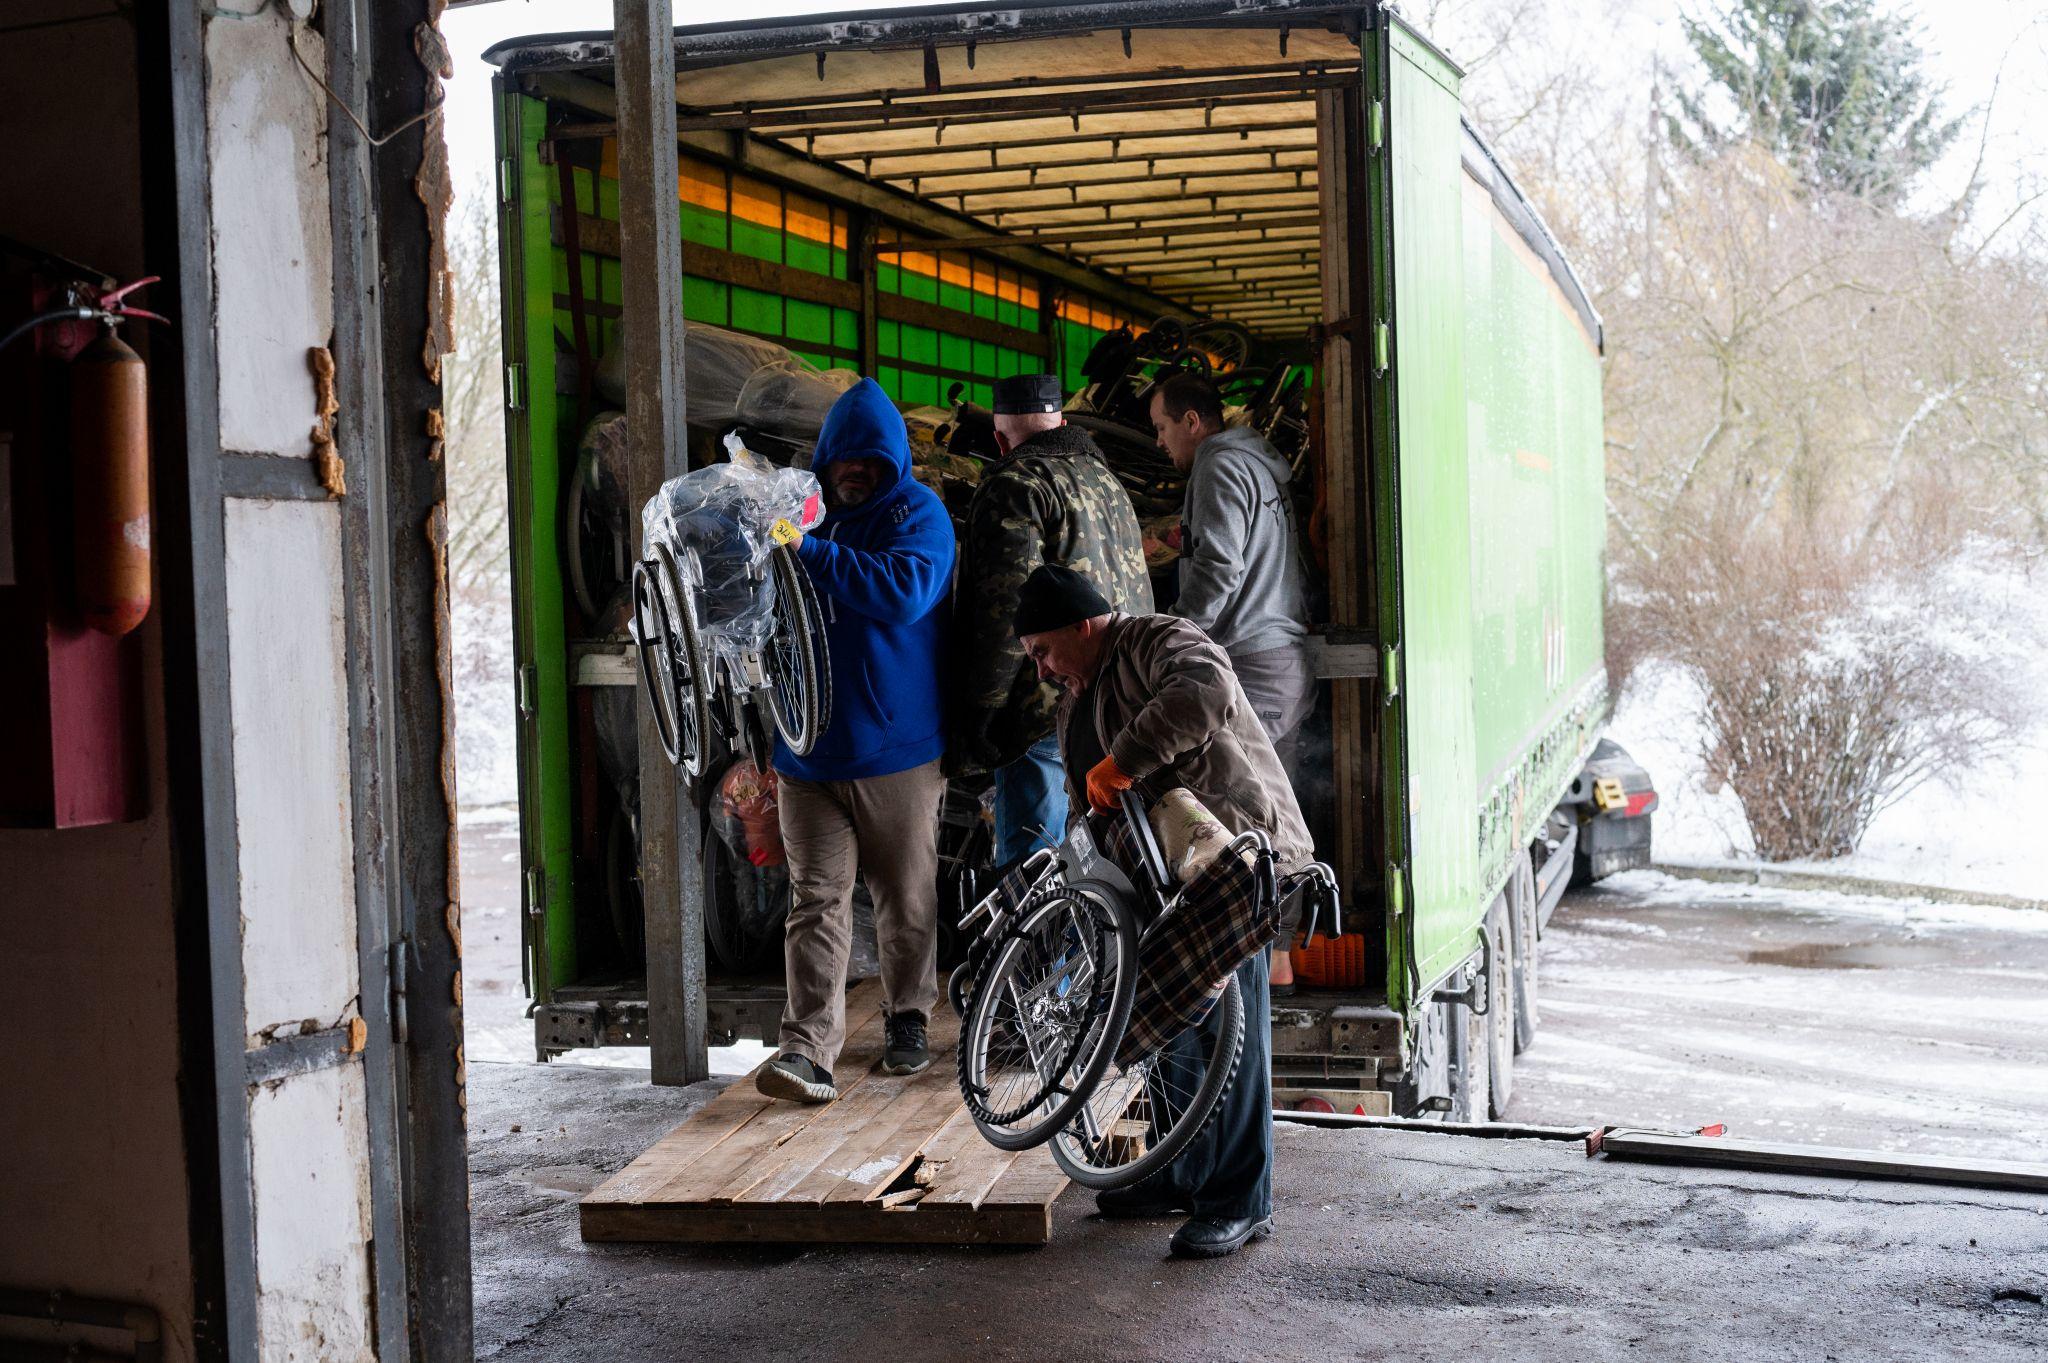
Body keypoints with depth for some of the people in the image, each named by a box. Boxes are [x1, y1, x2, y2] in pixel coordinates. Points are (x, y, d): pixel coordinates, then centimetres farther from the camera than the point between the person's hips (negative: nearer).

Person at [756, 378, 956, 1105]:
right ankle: (808, 1046, -8)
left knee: (907, 896, 10)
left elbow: (906, 590, -23)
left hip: (897, 748, -3)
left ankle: (907, 1018, 29)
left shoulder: (918, 512, -2)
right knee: (817, 899, -4)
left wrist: (808, 554, -24)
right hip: (808, 748, 3)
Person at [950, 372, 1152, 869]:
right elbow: (1140, 600, 24)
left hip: (1047, 715, -9)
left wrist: (975, 728, -15)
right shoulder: (1109, 481, 20)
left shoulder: (1016, 484, -8)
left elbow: (1006, 611, -17)